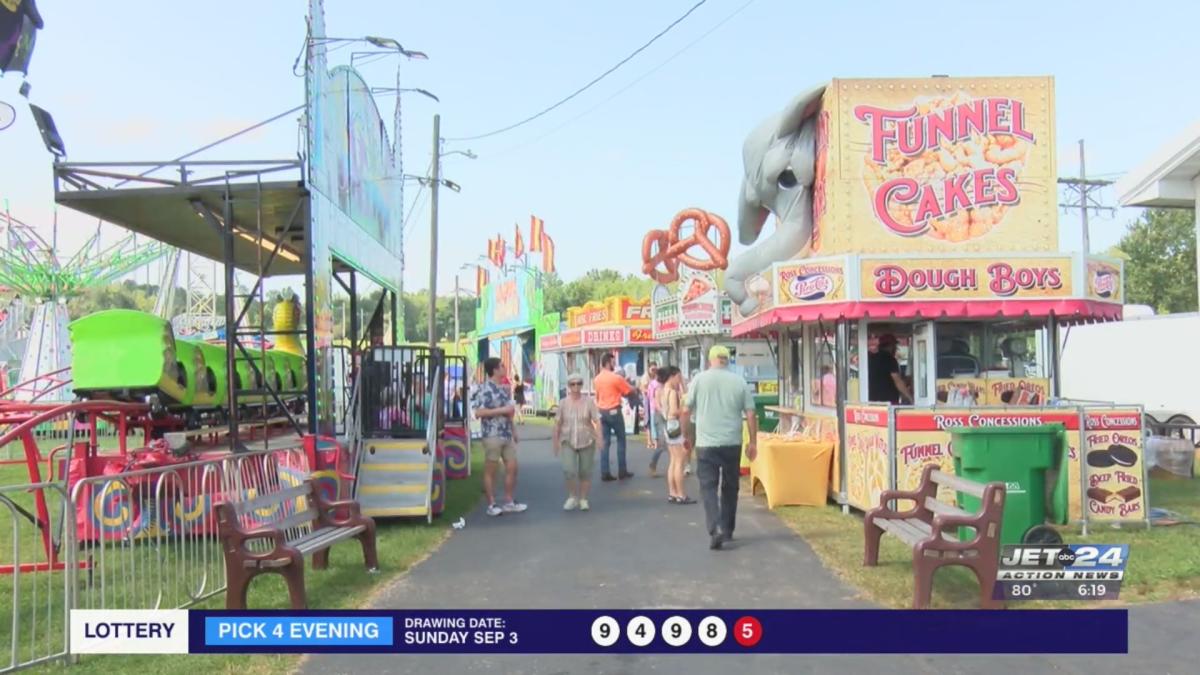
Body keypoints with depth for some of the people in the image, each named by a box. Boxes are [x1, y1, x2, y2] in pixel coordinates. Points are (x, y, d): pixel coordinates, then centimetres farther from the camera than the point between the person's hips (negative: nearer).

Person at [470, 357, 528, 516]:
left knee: (512, 467, 8)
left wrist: (513, 430, 19)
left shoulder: (503, 388, 14)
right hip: (492, 436, -8)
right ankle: (491, 505, 9)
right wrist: (502, 410, -21)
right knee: (491, 471, 2)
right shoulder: (485, 389, -13)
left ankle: (509, 502, 18)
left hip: (507, 435, 8)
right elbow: (479, 413, -22)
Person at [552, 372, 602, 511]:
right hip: (568, 442, 0)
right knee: (569, 470, -14)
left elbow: (597, 421, -8)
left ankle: (583, 499, 22)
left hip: (587, 442, 0)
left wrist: (599, 438, -19)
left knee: (585, 472, 6)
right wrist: (556, 441, 5)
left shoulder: (589, 402, -4)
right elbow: (557, 423, 5)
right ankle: (572, 497, 6)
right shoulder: (563, 403, 0)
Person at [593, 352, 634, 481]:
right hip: (614, 411, -6)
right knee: (621, 440, 7)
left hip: (601, 411, 6)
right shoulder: (616, 377, -13)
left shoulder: (596, 379, 6)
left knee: (605, 442, 6)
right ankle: (622, 471, 9)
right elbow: (629, 391, -3)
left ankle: (605, 473, 2)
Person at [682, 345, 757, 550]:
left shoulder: (699, 380, -2)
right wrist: (753, 442, 8)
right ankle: (727, 530, 23)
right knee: (730, 487, 15)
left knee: (708, 487, 1)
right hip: (732, 443, 2)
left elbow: (686, 411, 0)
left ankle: (716, 529, -16)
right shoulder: (739, 381, 1)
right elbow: (751, 414, 0)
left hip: (706, 443, -2)